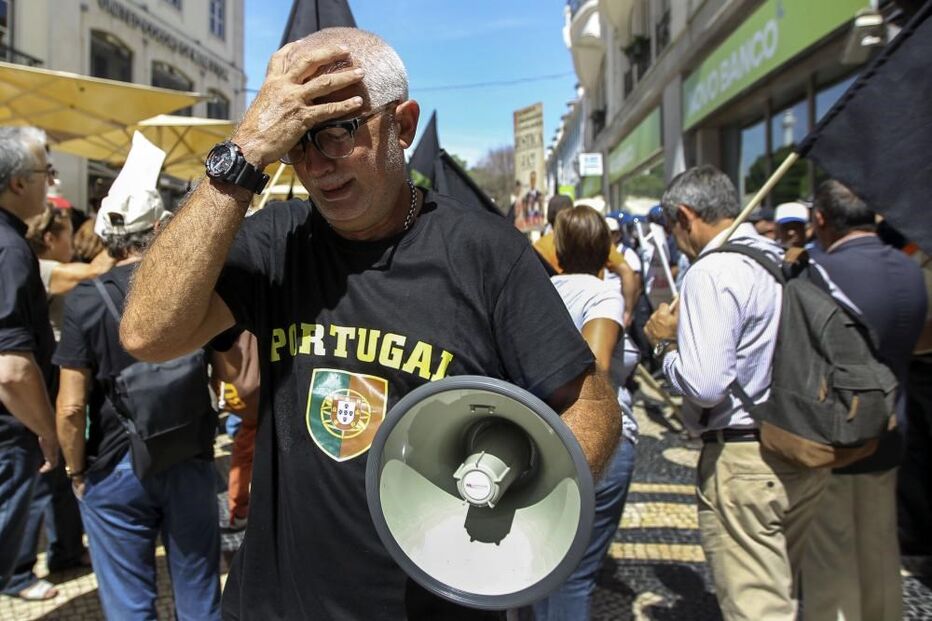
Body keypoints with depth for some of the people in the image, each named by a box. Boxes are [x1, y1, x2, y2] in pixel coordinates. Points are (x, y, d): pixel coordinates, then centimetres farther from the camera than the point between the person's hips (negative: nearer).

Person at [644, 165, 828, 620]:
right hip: (805, 454, 9)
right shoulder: (785, 262, 8)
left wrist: (667, 342, -7)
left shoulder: (710, 272, -17)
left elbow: (704, 386, -26)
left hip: (743, 462, -9)